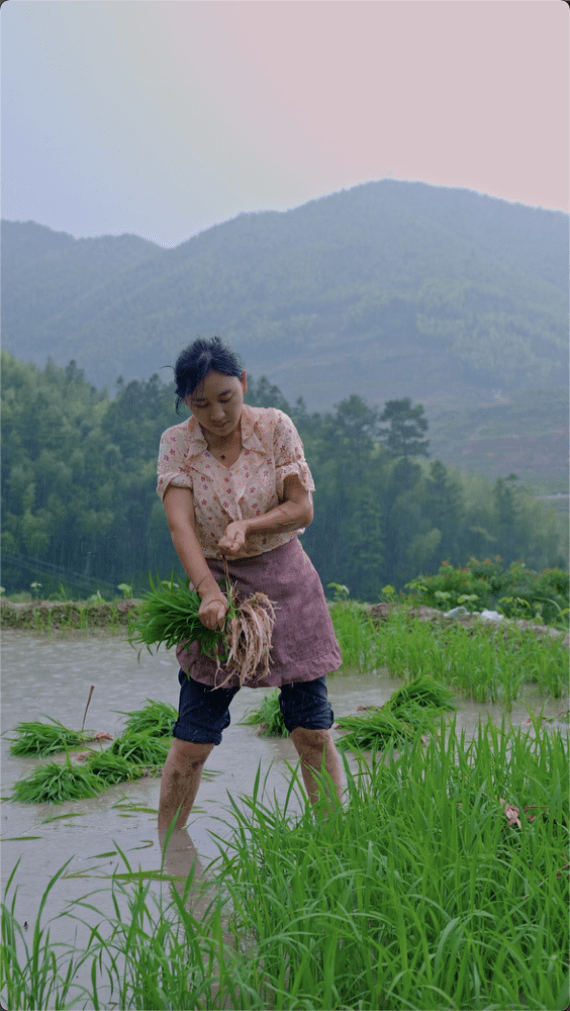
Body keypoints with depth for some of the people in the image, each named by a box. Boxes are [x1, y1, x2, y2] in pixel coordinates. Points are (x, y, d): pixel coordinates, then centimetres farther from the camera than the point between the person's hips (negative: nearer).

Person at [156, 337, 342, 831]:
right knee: (192, 740, -2)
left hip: (285, 580, 1)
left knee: (312, 730, 4)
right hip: (216, 582, -1)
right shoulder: (176, 444, -7)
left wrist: (246, 526, -23)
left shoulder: (275, 427, -5)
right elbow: (180, 524, -19)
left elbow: (302, 509, -5)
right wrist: (209, 591, -34)